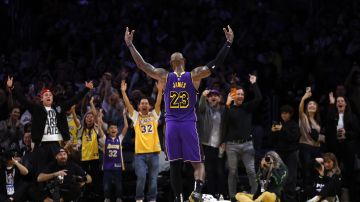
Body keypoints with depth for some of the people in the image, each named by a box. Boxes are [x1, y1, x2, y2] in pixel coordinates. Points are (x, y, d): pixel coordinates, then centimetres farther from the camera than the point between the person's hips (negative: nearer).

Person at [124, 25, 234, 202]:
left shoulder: (165, 77, 0)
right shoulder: (194, 76, -2)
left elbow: (142, 65, 0)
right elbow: (216, 63, -3)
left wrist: (130, 44, 6)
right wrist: (228, 42, 2)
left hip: (172, 125, 1)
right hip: (188, 124, -1)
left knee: (175, 164, 8)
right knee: (197, 163, 3)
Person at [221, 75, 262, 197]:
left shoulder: (248, 108, 10)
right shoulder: (229, 109, 3)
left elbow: (259, 98, -1)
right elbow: (224, 124, -3)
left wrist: (254, 84, -2)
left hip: (247, 144, 1)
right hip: (232, 144, -1)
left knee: (251, 171, -4)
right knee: (232, 172, 3)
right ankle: (232, 197, 7)